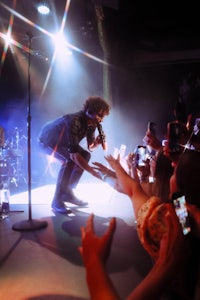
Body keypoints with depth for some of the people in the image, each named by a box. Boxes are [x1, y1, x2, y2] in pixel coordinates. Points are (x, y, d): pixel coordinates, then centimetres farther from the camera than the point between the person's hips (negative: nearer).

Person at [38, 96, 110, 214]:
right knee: (70, 160, -30)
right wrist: (95, 173, -42)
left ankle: (67, 192, 7)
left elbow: (90, 147, -4)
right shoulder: (74, 122, -39)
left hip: (62, 140, 9)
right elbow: (74, 155, -43)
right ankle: (57, 200, -17)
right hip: (47, 140, -9)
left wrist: (97, 142, -28)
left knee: (85, 155, -1)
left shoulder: (92, 123, -13)